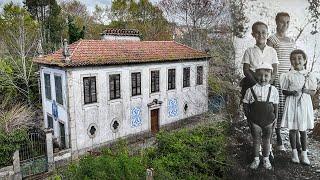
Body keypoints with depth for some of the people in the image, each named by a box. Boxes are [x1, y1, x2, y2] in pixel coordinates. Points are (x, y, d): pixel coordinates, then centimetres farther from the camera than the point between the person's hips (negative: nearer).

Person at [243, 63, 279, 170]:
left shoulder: (273, 90, -2)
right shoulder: (251, 90, -7)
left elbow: (275, 105, 7)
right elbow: (245, 104, 2)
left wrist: (275, 117, 5)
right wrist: (248, 115, -3)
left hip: (268, 121, 1)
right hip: (255, 121, -1)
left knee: (266, 140, 15)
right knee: (256, 140, 11)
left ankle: (266, 159, 32)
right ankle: (256, 159, 27)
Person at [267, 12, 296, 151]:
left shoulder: (291, 41, 16)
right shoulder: (272, 39, -2)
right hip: (278, 78, -5)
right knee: (280, 107, -3)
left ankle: (297, 140, 9)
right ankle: (279, 140, 11)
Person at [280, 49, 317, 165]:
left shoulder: (309, 75, 3)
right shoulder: (288, 76, -1)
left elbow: (313, 92, 6)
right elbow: (284, 91, 1)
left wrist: (306, 91, -14)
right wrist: (291, 92, -18)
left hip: (304, 104, 1)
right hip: (292, 104, -1)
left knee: (303, 130, 9)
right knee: (292, 129, 6)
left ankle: (304, 154, 21)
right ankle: (294, 153, 21)